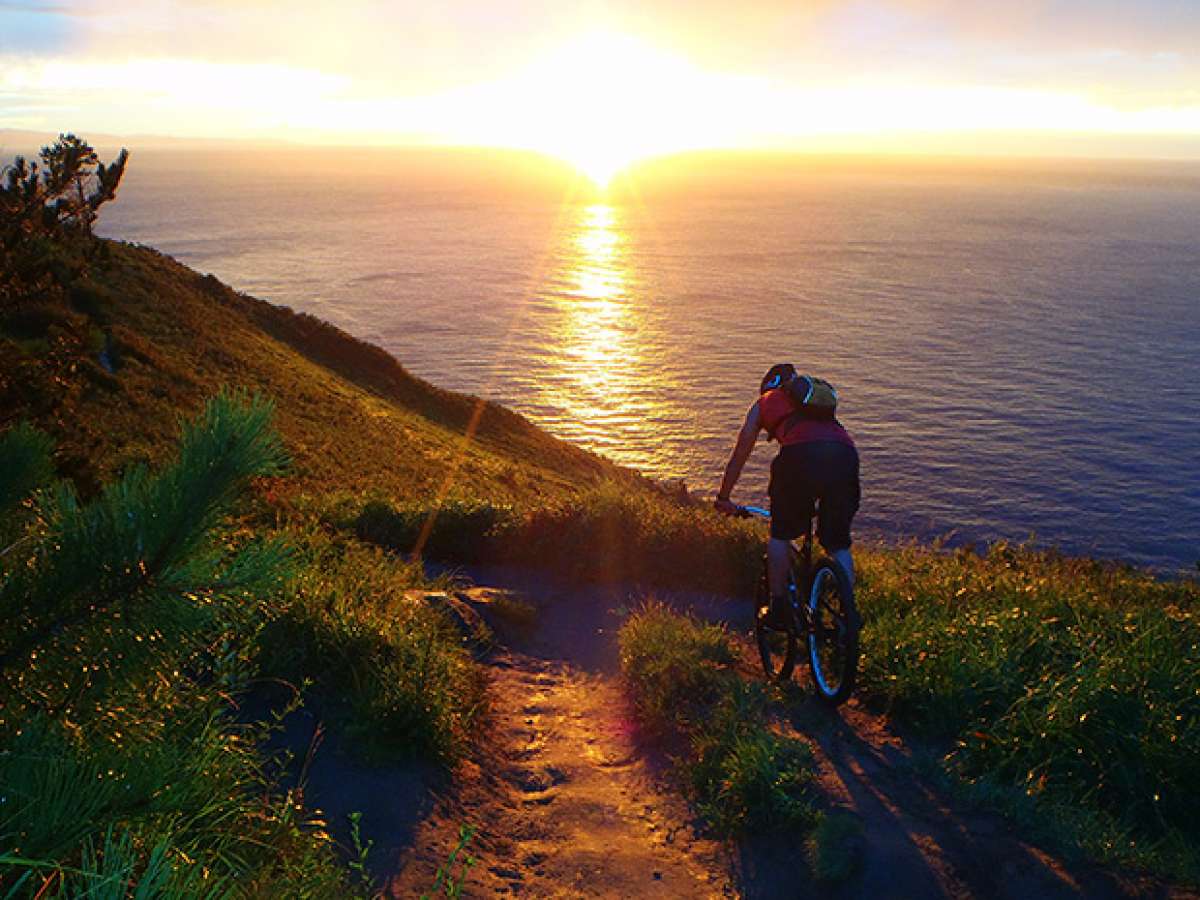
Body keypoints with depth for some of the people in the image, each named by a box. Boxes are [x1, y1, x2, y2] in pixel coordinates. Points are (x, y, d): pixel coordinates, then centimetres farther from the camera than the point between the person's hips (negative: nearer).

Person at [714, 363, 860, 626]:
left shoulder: (763, 403, 30)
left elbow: (739, 456, 35)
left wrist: (723, 497, 47)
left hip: (801, 454, -3)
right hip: (846, 454, 3)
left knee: (780, 534, 17)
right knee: (838, 544, 17)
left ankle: (778, 610, 20)